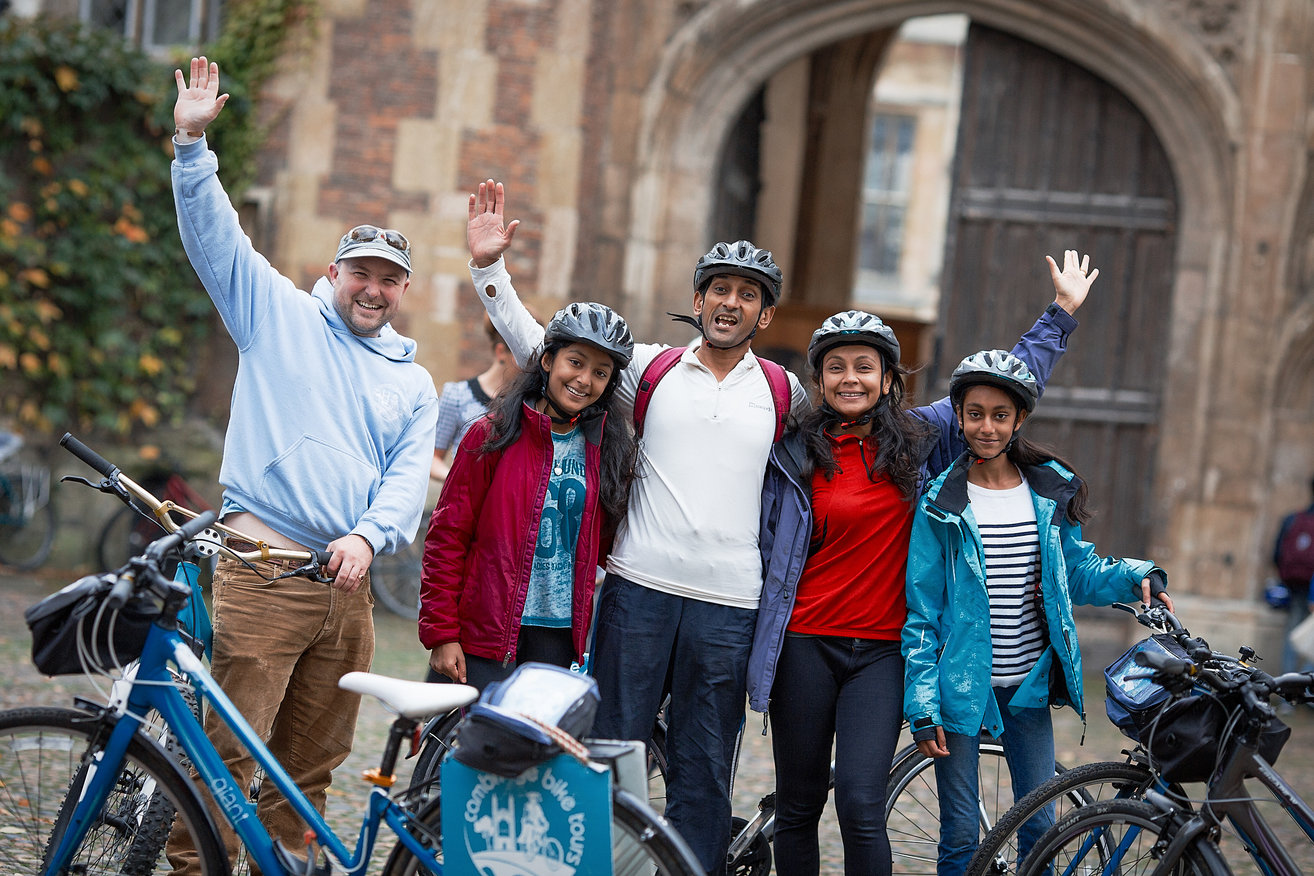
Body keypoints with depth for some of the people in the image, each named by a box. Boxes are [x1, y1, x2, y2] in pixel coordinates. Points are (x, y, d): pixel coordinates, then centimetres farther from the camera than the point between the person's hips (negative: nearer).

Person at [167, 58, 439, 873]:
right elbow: (215, 236, 2)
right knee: (232, 748, -9)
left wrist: (368, 535, -13)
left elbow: (409, 476, 5)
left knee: (313, 760, 9)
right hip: (262, 568, -4)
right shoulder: (280, 316, 9)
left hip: (348, 582, 4)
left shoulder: (414, 383, 16)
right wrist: (193, 145, -10)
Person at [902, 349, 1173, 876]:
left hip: (1029, 685, 3)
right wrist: (922, 707, -10)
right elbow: (921, 609, -5)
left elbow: (1076, 574, 12)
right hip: (962, 687, -3)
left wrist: (1136, 576, -8)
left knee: (1039, 830, 6)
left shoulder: (1051, 492, 5)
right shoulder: (942, 502, -5)